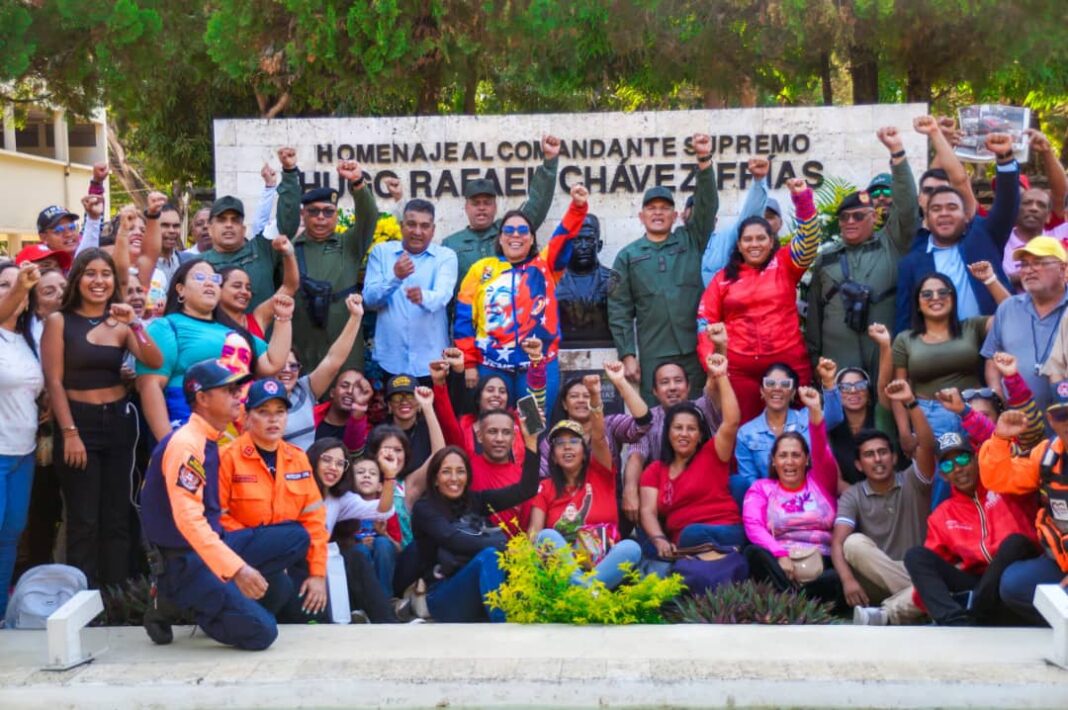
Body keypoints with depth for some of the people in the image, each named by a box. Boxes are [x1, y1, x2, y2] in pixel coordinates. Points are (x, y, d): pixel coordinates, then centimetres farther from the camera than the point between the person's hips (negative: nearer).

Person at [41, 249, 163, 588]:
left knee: (117, 516, 7)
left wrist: (134, 324, -19)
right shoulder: (59, 321, -2)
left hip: (118, 420, 4)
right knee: (84, 519, -3)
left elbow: (156, 362, -6)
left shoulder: (120, 323, 8)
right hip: (77, 421, -4)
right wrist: (69, 432, -13)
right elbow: (54, 381, -7)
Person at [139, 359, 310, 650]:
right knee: (261, 632, -17)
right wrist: (237, 569, -32)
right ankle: (176, 602, 0)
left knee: (297, 538, 2)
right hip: (184, 561, -9)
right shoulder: (185, 444, -18)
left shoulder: (209, 440, 12)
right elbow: (188, 520, -27)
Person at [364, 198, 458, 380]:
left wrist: (423, 297, -38)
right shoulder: (381, 252, 7)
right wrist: (395, 277, -20)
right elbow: (370, 299, -2)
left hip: (431, 360, -1)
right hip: (390, 358, 1)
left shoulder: (446, 256, 3)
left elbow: (442, 295, -14)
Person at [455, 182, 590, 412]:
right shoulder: (481, 269, 7)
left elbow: (564, 236, -7)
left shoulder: (544, 266, 9)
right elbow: (464, 318, 6)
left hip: (539, 365, 0)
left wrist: (577, 207, -26)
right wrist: (469, 362, 1)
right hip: (492, 366, 0)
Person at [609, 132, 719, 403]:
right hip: (653, 357, 0)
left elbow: (707, 205, 0)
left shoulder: (691, 241, 13)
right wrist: (627, 354, -2)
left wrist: (704, 161, -13)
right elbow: (619, 310, 7)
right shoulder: (628, 256, 11)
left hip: (697, 351, 1)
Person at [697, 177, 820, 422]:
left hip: (788, 363, 0)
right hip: (739, 369, 1)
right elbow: (706, 319, 9)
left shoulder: (785, 265, 8)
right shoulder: (724, 277, 9)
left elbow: (808, 240, -6)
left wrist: (802, 198, -18)